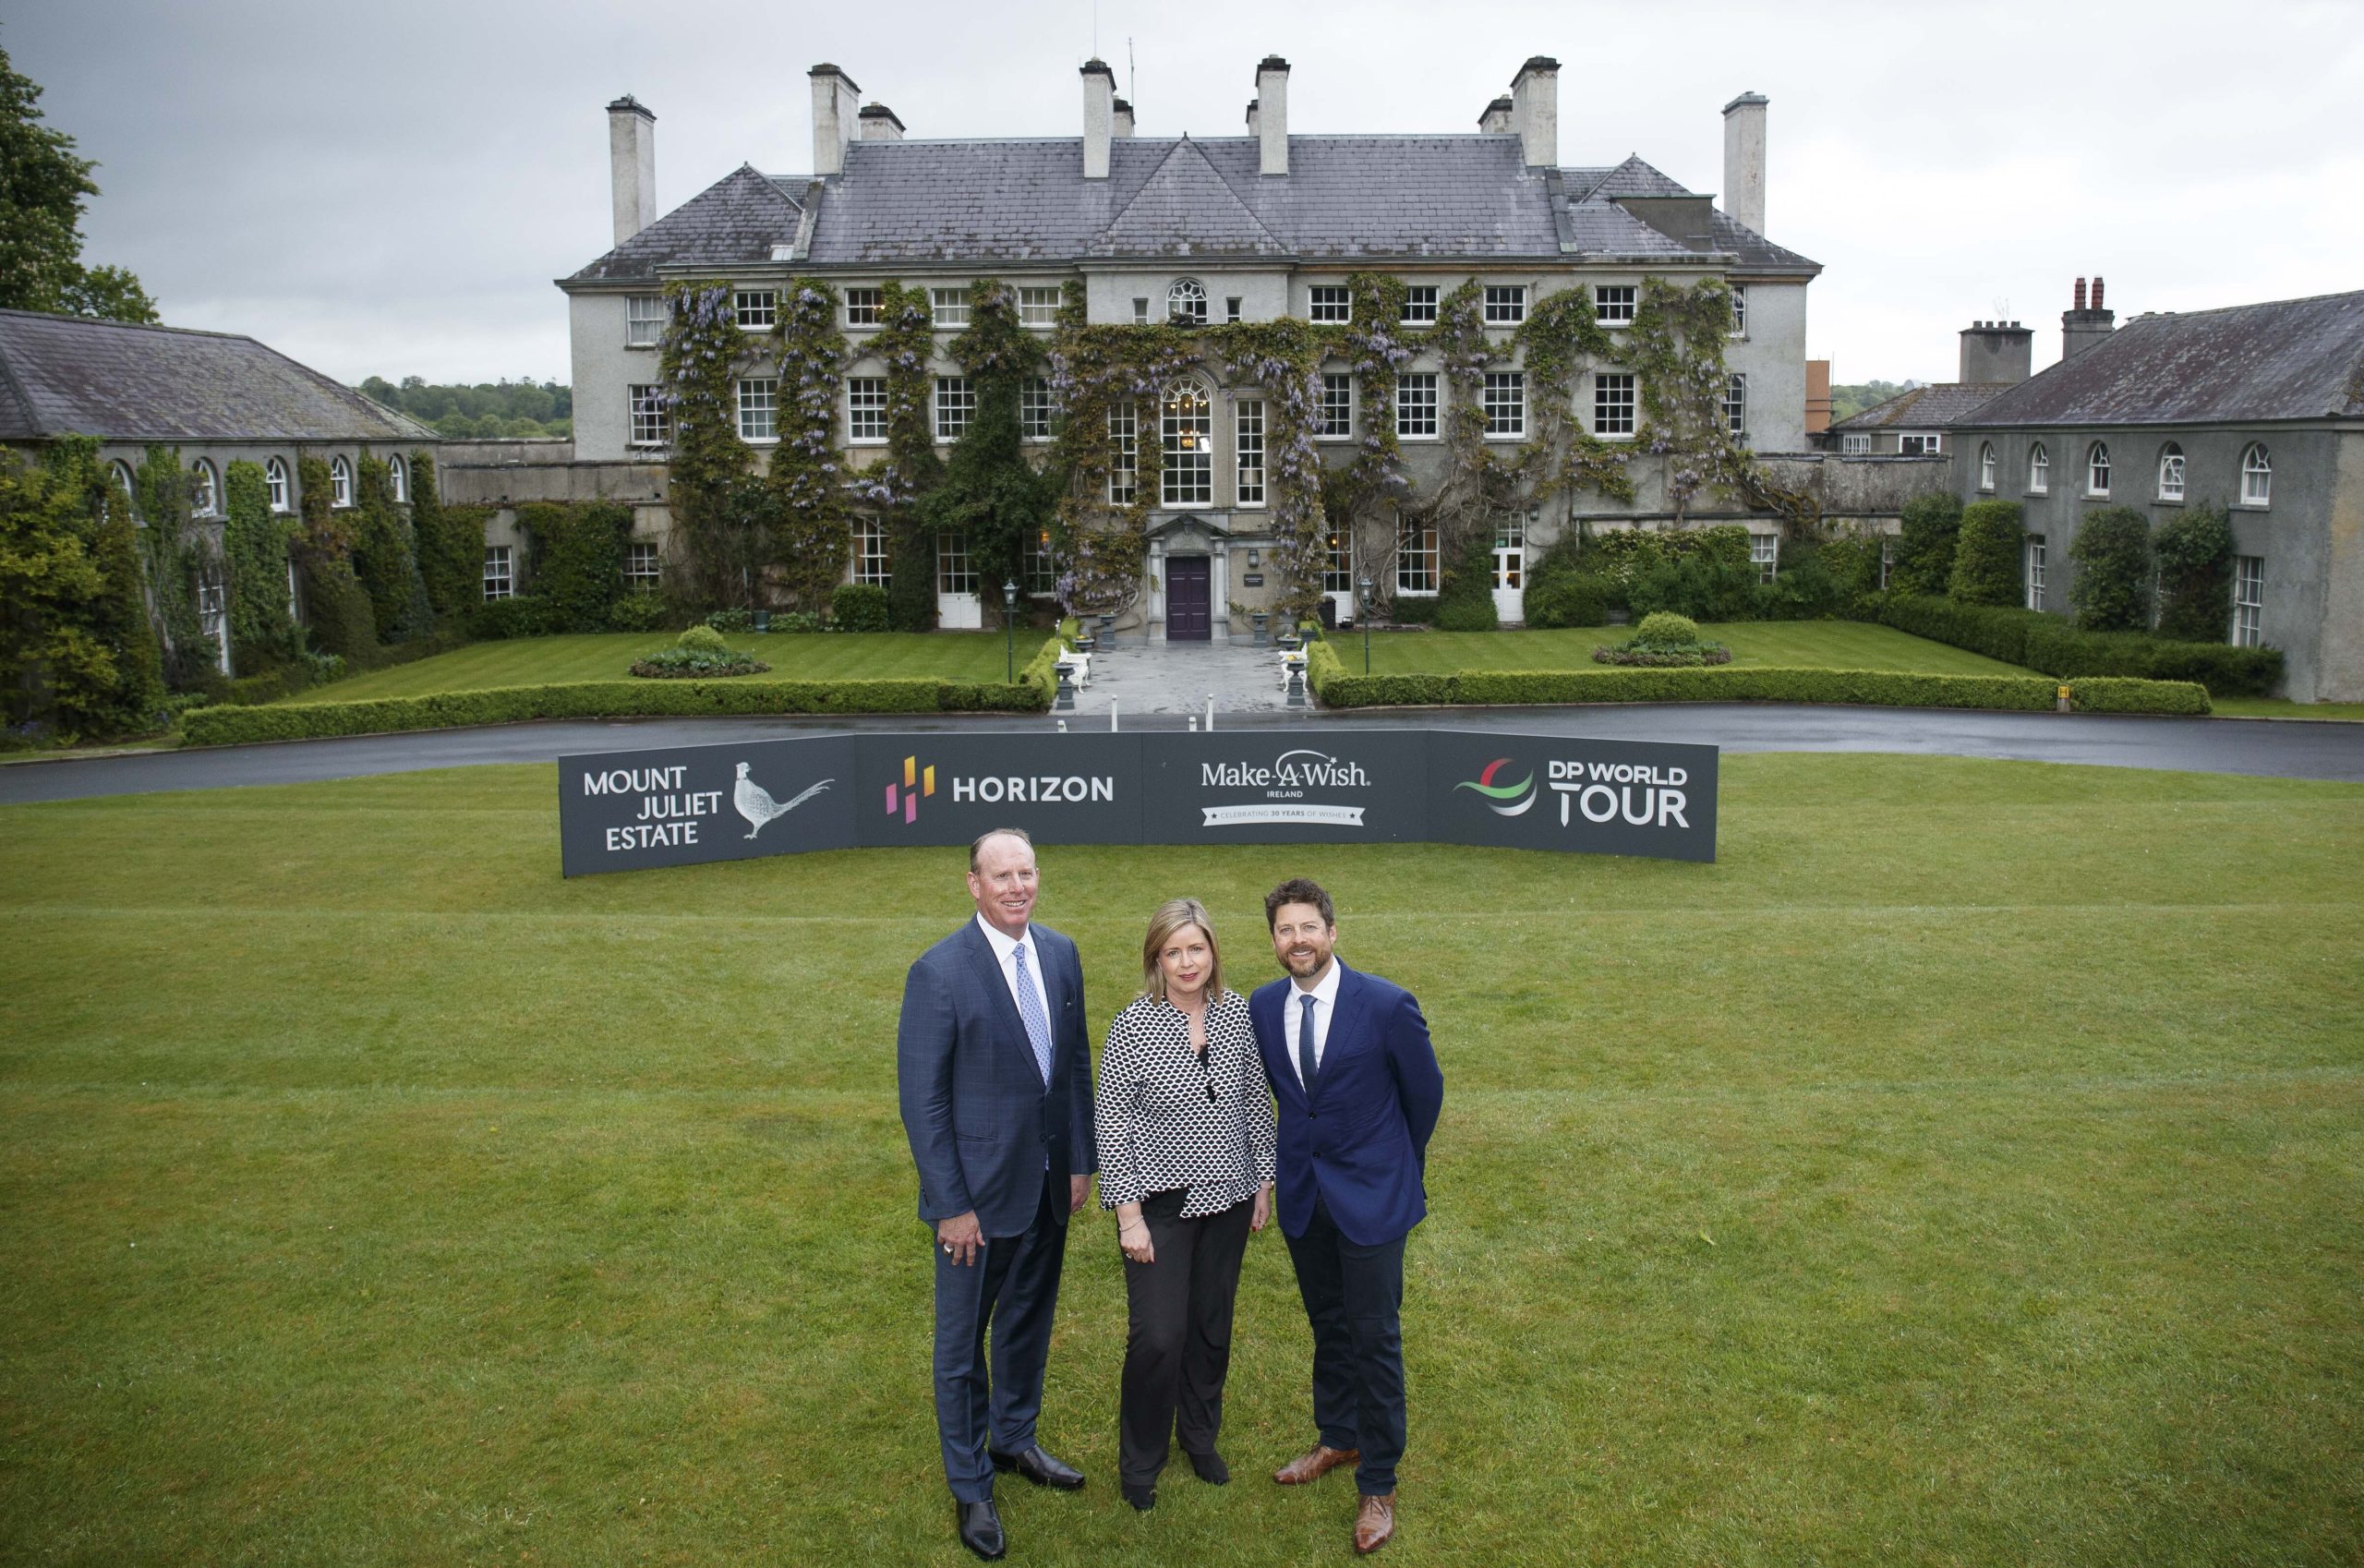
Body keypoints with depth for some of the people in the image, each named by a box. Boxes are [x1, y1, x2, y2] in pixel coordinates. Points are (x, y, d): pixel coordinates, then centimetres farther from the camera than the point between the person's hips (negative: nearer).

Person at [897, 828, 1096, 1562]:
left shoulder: (1060, 954, 0)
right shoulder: (939, 972, -19)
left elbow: (1075, 1063, 8)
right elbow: (922, 1098, -16)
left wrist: (1080, 1162, 7)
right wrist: (951, 1205, -15)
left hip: (1048, 1185, 6)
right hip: (978, 1191, -5)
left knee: (1028, 1323, 23)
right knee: (963, 1341, 11)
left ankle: (1015, 1439, 45)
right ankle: (970, 1484, 29)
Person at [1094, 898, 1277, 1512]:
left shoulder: (1238, 1014, -3)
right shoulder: (1132, 1027, -15)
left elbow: (1256, 1103, 7)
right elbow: (1111, 1123, -12)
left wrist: (1264, 1182, 8)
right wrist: (1129, 1213, -13)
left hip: (1228, 1198, 4)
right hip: (1160, 1203, -4)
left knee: (1212, 1326, 17)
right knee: (1159, 1336, -2)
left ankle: (1200, 1433, 40)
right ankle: (1139, 1461, 21)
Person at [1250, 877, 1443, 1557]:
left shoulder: (1387, 1005, -17)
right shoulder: (1262, 1007, -5)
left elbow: (1425, 1090, -3)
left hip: (1371, 1196, -4)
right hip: (1303, 1194, 4)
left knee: (1375, 1340, 4)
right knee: (1327, 1327, 20)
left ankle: (1378, 1487, 18)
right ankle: (1339, 1440, 41)